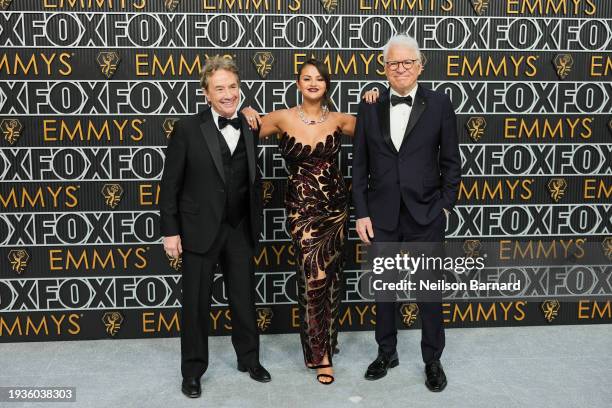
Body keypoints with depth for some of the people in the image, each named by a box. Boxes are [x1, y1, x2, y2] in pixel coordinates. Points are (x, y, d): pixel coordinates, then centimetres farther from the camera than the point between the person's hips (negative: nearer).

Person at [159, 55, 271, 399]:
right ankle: (193, 369, 27)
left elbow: (254, 179, 10)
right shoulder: (188, 129, -9)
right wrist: (170, 231, -9)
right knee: (197, 303, 9)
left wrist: (256, 224, 8)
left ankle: (250, 359, 34)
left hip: (240, 229, 3)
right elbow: (170, 184, -7)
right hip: (200, 229, -3)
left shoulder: (250, 129, 3)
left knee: (245, 299, 15)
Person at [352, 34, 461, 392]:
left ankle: (433, 360, 27)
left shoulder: (439, 105, -1)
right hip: (381, 217, 2)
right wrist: (361, 213, -1)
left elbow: (451, 162, 2)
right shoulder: (370, 108, 3)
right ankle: (387, 353, 33)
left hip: (426, 216, -1)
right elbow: (360, 166, 4)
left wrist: (445, 205, -3)